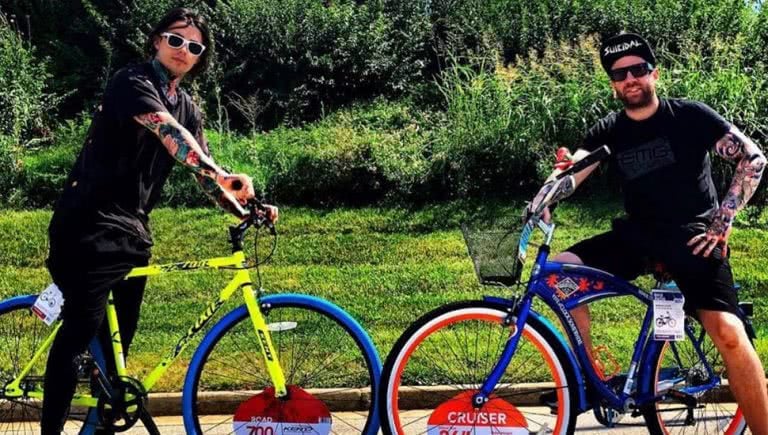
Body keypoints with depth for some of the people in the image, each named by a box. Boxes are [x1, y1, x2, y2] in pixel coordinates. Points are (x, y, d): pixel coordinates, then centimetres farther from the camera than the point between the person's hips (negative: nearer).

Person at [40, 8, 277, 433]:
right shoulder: (132, 82, -13)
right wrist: (222, 175, -45)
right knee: (81, 330, -9)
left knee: (120, 332, 13)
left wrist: (245, 212, -6)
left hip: (133, 229, 8)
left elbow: (202, 171, 9)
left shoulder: (188, 108, 11)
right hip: (90, 225, -8)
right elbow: (169, 133, -32)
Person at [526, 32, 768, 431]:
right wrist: (543, 200, -31)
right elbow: (570, 173, -9)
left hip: (692, 235, -4)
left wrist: (722, 222, -10)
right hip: (639, 234, 4)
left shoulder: (689, 115, -4)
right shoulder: (609, 131, 5)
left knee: (729, 334, -23)